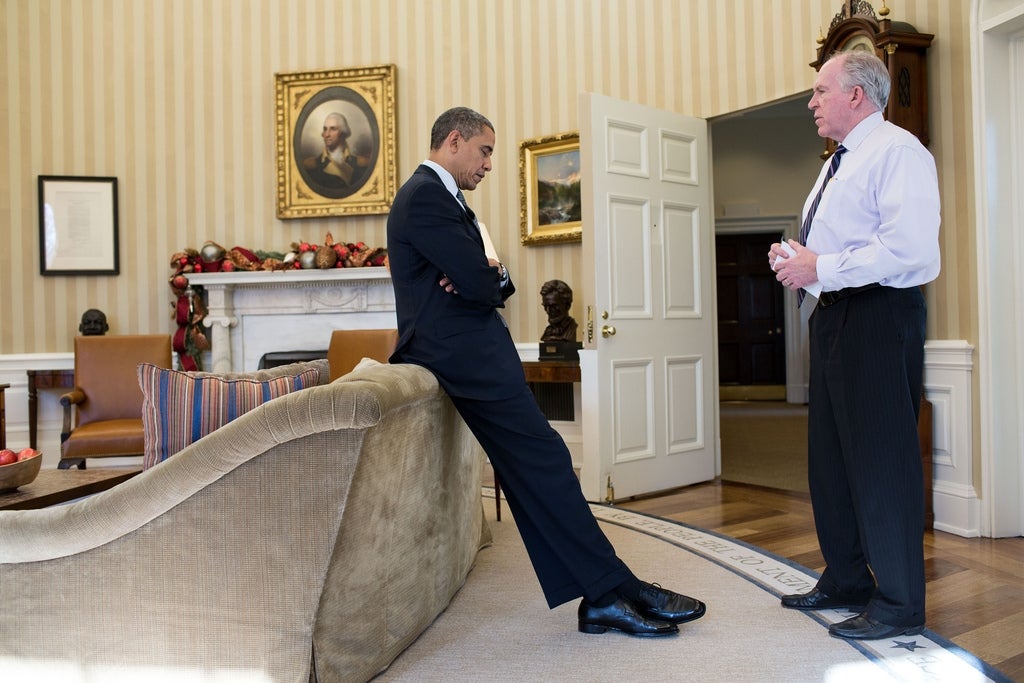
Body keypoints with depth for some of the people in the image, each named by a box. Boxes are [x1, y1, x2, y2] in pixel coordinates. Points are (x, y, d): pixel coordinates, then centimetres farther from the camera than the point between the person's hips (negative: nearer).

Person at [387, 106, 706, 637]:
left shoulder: (436, 195, 23)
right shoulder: (426, 196, -11)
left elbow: (491, 282, 18)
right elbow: (481, 284, -19)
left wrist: (492, 276, -6)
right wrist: (494, 278, 5)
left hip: (469, 350, 11)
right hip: (468, 355, -11)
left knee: (528, 471, 7)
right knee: (544, 462, -11)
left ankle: (599, 597, 13)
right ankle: (613, 591, -3)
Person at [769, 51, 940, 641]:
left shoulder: (896, 151, -9)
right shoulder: (840, 162, 22)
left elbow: (908, 247, -22)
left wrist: (820, 267, -18)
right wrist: (794, 258, 9)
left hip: (880, 315, -10)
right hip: (835, 315, 10)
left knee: (882, 459, -5)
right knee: (830, 455, 14)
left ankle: (899, 603, 9)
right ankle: (846, 581, 29)